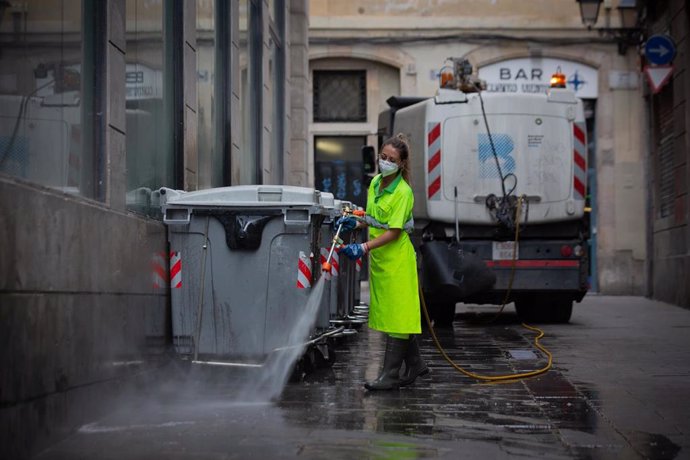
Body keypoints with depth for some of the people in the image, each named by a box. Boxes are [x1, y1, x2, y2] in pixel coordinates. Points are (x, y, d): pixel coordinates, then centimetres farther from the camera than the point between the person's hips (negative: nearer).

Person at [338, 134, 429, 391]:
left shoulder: (403, 192, -16)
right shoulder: (375, 183, 8)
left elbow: (393, 232, -20)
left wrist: (364, 248, -27)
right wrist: (356, 224, 4)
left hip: (397, 260, -8)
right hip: (378, 259, 9)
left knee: (396, 316, -5)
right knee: (387, 314, 13)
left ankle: (391, 375, -5)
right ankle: (414, 365, 25)